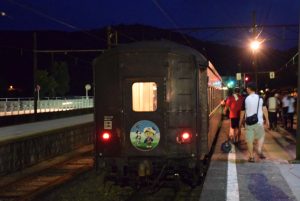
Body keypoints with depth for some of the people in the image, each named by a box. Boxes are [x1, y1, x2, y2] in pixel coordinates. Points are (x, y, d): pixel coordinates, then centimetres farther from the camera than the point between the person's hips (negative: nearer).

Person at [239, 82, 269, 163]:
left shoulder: (245, 99, -3)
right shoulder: (260, 98, -1)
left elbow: (242, 112, 3)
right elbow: (264, 109, -2)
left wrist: (240, 122, 15)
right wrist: (267, 120, 6)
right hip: (259, 122, 1)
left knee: (249, 140, 6)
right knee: (261, 136, 20)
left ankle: (251, 157, 10)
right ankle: (259, 151, 0)